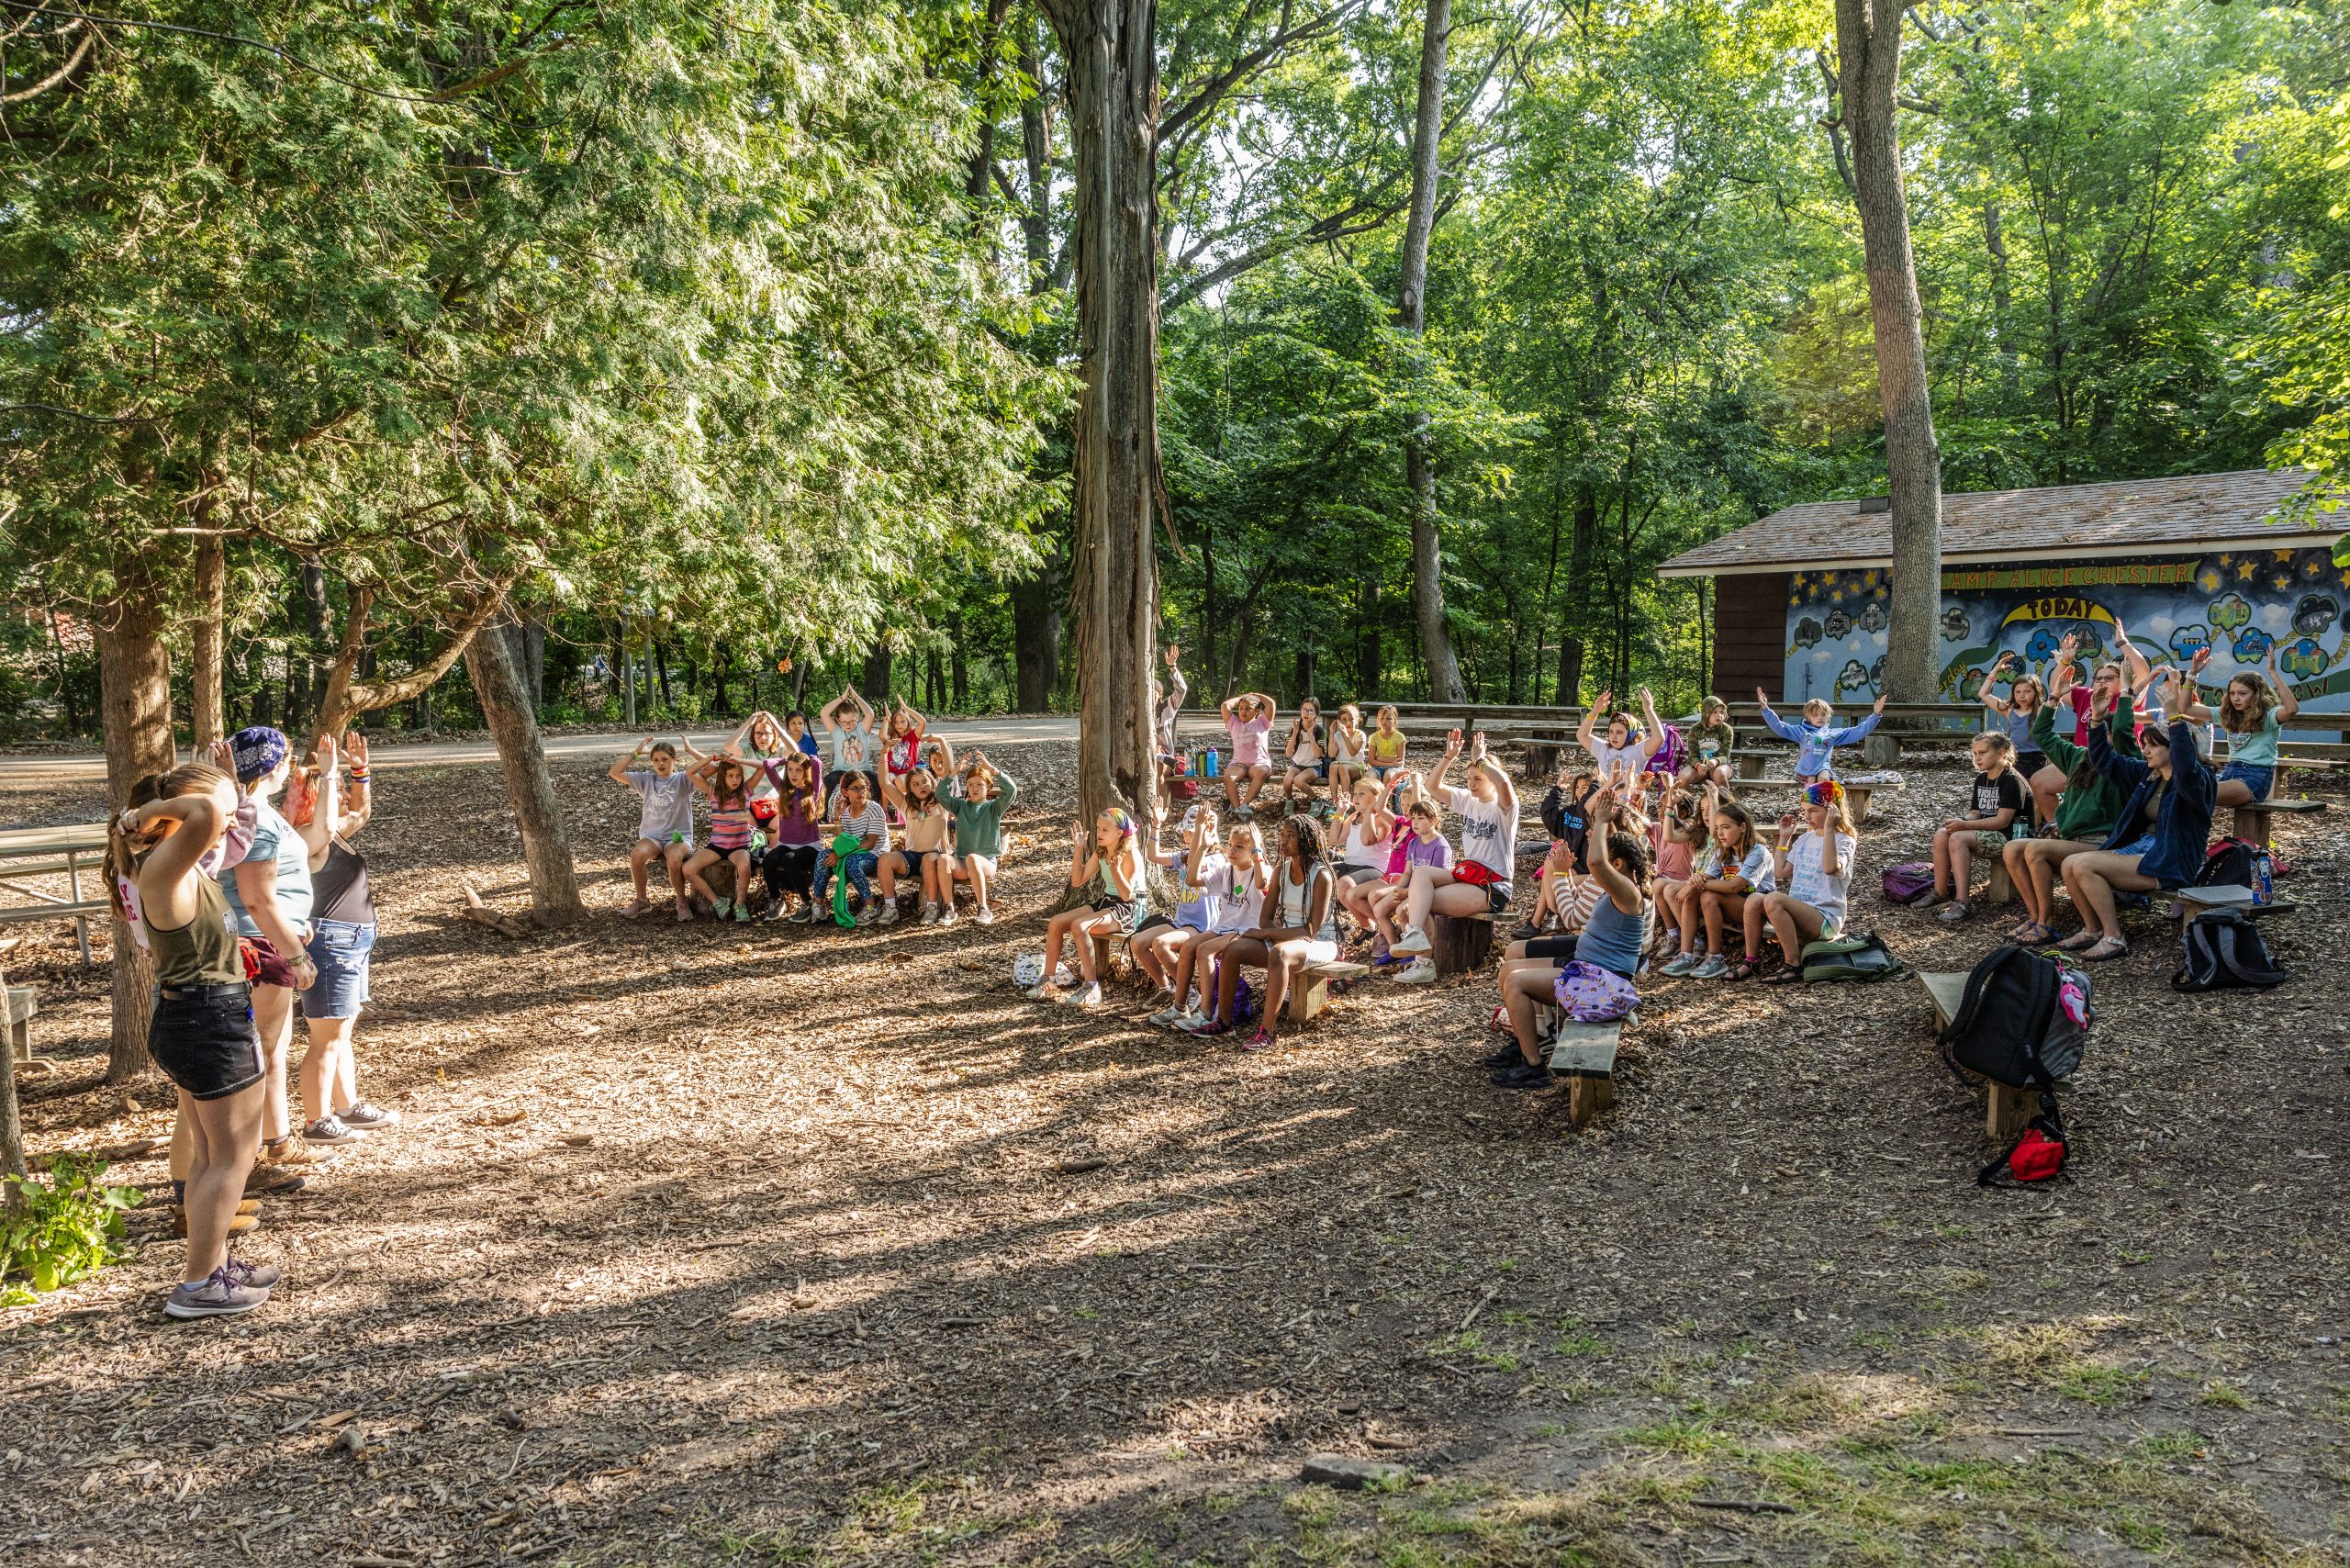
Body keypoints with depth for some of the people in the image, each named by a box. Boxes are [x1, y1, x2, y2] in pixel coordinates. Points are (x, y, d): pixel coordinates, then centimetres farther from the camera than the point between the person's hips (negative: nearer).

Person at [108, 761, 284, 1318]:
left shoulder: (182, 865, 6)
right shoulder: (164, 867, -22)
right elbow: (208, 812, -42)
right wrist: (153, 811, -28)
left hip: (184, 1020, 10)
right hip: (211, 1021, -10)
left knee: (208, 1154, 20)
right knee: (232, 1157, 2)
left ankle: (214, 1264, 32)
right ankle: (199, 1286, 8)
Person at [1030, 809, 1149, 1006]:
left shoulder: (1130, 854, -15)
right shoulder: (1100, 853, 9)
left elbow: (1127, 895, -20)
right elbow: (1077, 881, 9)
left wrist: (1115, 868, -33)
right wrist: (1078, 849, 3)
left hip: (1129, 910, -8)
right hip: (1105, 903, 8)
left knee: (1079, 925, -31)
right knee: (1055, 922, -7)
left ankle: (1092, 986, -27)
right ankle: (1049, 981, -2)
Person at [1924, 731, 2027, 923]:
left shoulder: (2011, 781, -12)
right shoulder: (1981, 779, 15)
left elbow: (2002, 821, -19)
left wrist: (1964, 825, -23)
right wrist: (1960, 822, -9)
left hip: (2006, 836, -8)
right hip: (1984, 831, 8)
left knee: (1958, 838, -30)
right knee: (1941, 834, -16)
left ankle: (1961, 902, -35)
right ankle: (1940, 892, -11)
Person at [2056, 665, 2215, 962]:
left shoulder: (2198, 781, -10)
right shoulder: (2147, 774, 14)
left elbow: (2186, 768, -36)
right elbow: (2104, 760, 19)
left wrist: (2175, 715, -44)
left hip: (2170, 865, -8)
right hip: (2139, 848, 8)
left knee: (2083, 866, -24)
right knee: (2069, 865, -11)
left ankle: (2113, 937, -13)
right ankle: (2092, 930, 6)